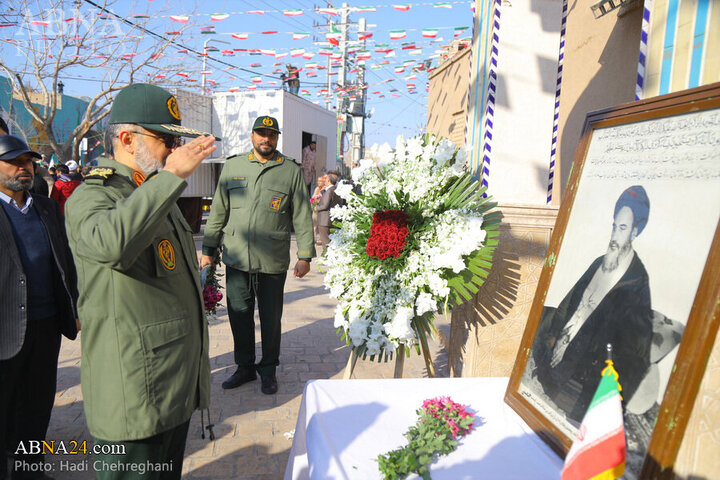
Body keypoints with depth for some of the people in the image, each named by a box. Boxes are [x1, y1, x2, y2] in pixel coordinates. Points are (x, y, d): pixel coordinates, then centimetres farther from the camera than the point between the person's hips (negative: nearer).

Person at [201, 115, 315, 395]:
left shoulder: (291, 171, 4)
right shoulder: (233, 166, 10)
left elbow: (302, 216, 3)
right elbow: (218, 211, 12)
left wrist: (305, 256, -1)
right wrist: (208, 250, 10)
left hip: (273, 261, -2)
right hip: (236, 259, 2)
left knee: (271, 319, 8)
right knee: (239, 316, 10)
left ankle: (268, 369, 27)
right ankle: (245, 367, 29)